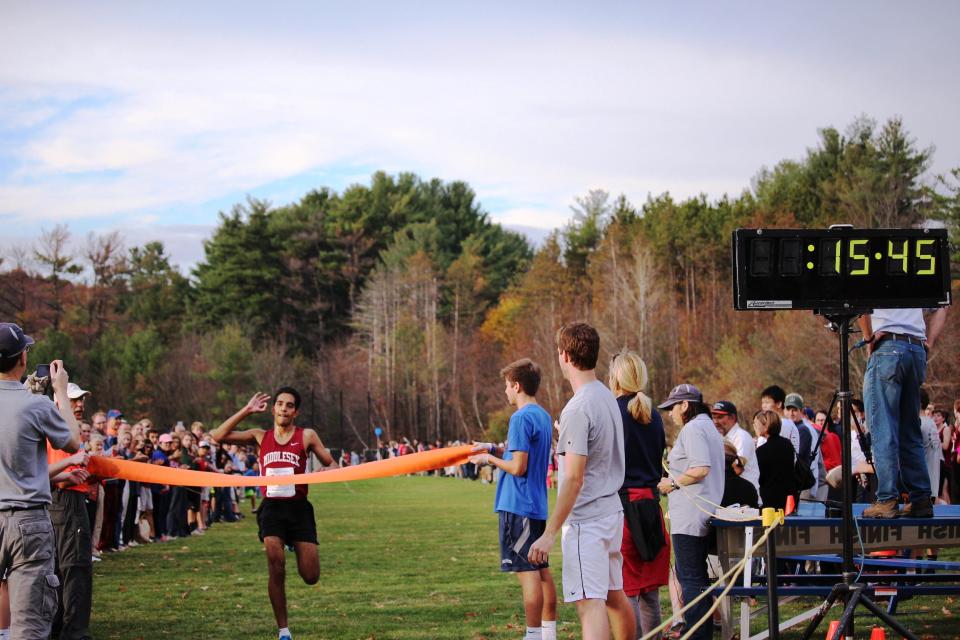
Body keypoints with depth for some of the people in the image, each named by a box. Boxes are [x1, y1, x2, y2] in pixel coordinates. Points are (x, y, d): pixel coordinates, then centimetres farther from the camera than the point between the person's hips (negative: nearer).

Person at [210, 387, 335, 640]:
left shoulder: (307, 436, 4)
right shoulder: (260, 436, 8)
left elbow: (332, 465, 10)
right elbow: (217, 437, 1)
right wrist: (246, 411, -2)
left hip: (299, 507, 0)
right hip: (271, 508, 0)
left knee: (310, 577, -4)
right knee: (276, 567, -16)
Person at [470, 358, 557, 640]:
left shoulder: (521, 418, -16)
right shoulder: (543, 416, 12)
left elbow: (518, 467, -19)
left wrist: (490, 459, -4)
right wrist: (494, 449, 16)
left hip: (518, 506, -9)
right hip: (538, 505, 9)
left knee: (528, 572, -7)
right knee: (542, 570, 13)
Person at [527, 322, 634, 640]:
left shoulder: (578, 408, -18)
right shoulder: (607, 397, 10)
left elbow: (573, 479, -21)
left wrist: (549, 533, -19)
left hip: (585, 519, -9)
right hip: (612, 510, 9)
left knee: (591, 602, -14)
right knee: (615, 596, 19)